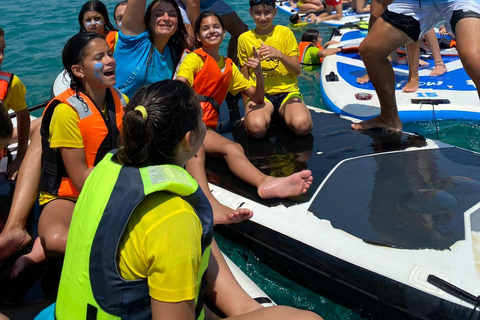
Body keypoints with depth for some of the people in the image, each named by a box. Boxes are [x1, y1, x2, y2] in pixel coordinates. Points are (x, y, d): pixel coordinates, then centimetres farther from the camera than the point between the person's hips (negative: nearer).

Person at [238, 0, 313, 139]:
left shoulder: (285, 32, 5)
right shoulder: (244, 39, 7)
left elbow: (297, 70, 0)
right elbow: (245, 78, 10)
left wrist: (279, 54, -17)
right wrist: (247, 106, 2)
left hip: (287, 91, 0)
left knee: (302, 126, -30)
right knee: (256, 128, -33)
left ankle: (284, 113, 1)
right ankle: (266, 114, -1)